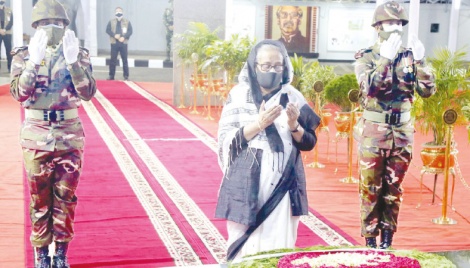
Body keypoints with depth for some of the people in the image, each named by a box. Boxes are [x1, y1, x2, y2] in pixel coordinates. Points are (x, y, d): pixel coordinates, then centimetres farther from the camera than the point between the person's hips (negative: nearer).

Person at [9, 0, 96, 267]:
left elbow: (88, 92, -11)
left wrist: (73, 61, -22)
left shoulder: (79, 54, 1)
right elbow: (19, 93, -13)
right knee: (40, 198, 7)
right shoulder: (23, 55, 0)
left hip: (70, 135, 0)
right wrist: (34, 61, -24)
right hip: (36, 135, 0)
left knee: (66, 197, 6)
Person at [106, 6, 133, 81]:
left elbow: (130, 31, 0)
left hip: (123, 43, -1)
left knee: (125, 60, 1)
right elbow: (108, 30, 1)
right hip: (114, 43, 1)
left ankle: (126, 76, 6)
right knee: (113, 60, 2)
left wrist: (124, 37, -15)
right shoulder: (111, 22, 8)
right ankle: (111, 75, 8)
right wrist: (114, 35, -15)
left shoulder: (127, 22, 5)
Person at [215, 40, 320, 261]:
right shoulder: (239, 95, -1)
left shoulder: (293, 97, 4)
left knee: (280, 250, 1)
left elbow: (309, 142, 7)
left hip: (283, 186, 1)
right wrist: (258, 124, -18)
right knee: (244, 250, 1)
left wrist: (294, 126, -13)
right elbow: (226, 141, -6)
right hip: (246, 185, -1)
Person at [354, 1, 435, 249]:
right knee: (370, 188, 4)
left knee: (394, 189, 11)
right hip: (374, 131, -3)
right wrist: (385, 58, -28)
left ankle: (387, 238, 23)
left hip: (402, 132, 3)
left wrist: (420, 61, -16)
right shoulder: (366, 56, -4)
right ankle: (370, 239, 16)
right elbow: (368, 87, -20)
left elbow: (428, 91, -3)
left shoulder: (409, 56, 3)